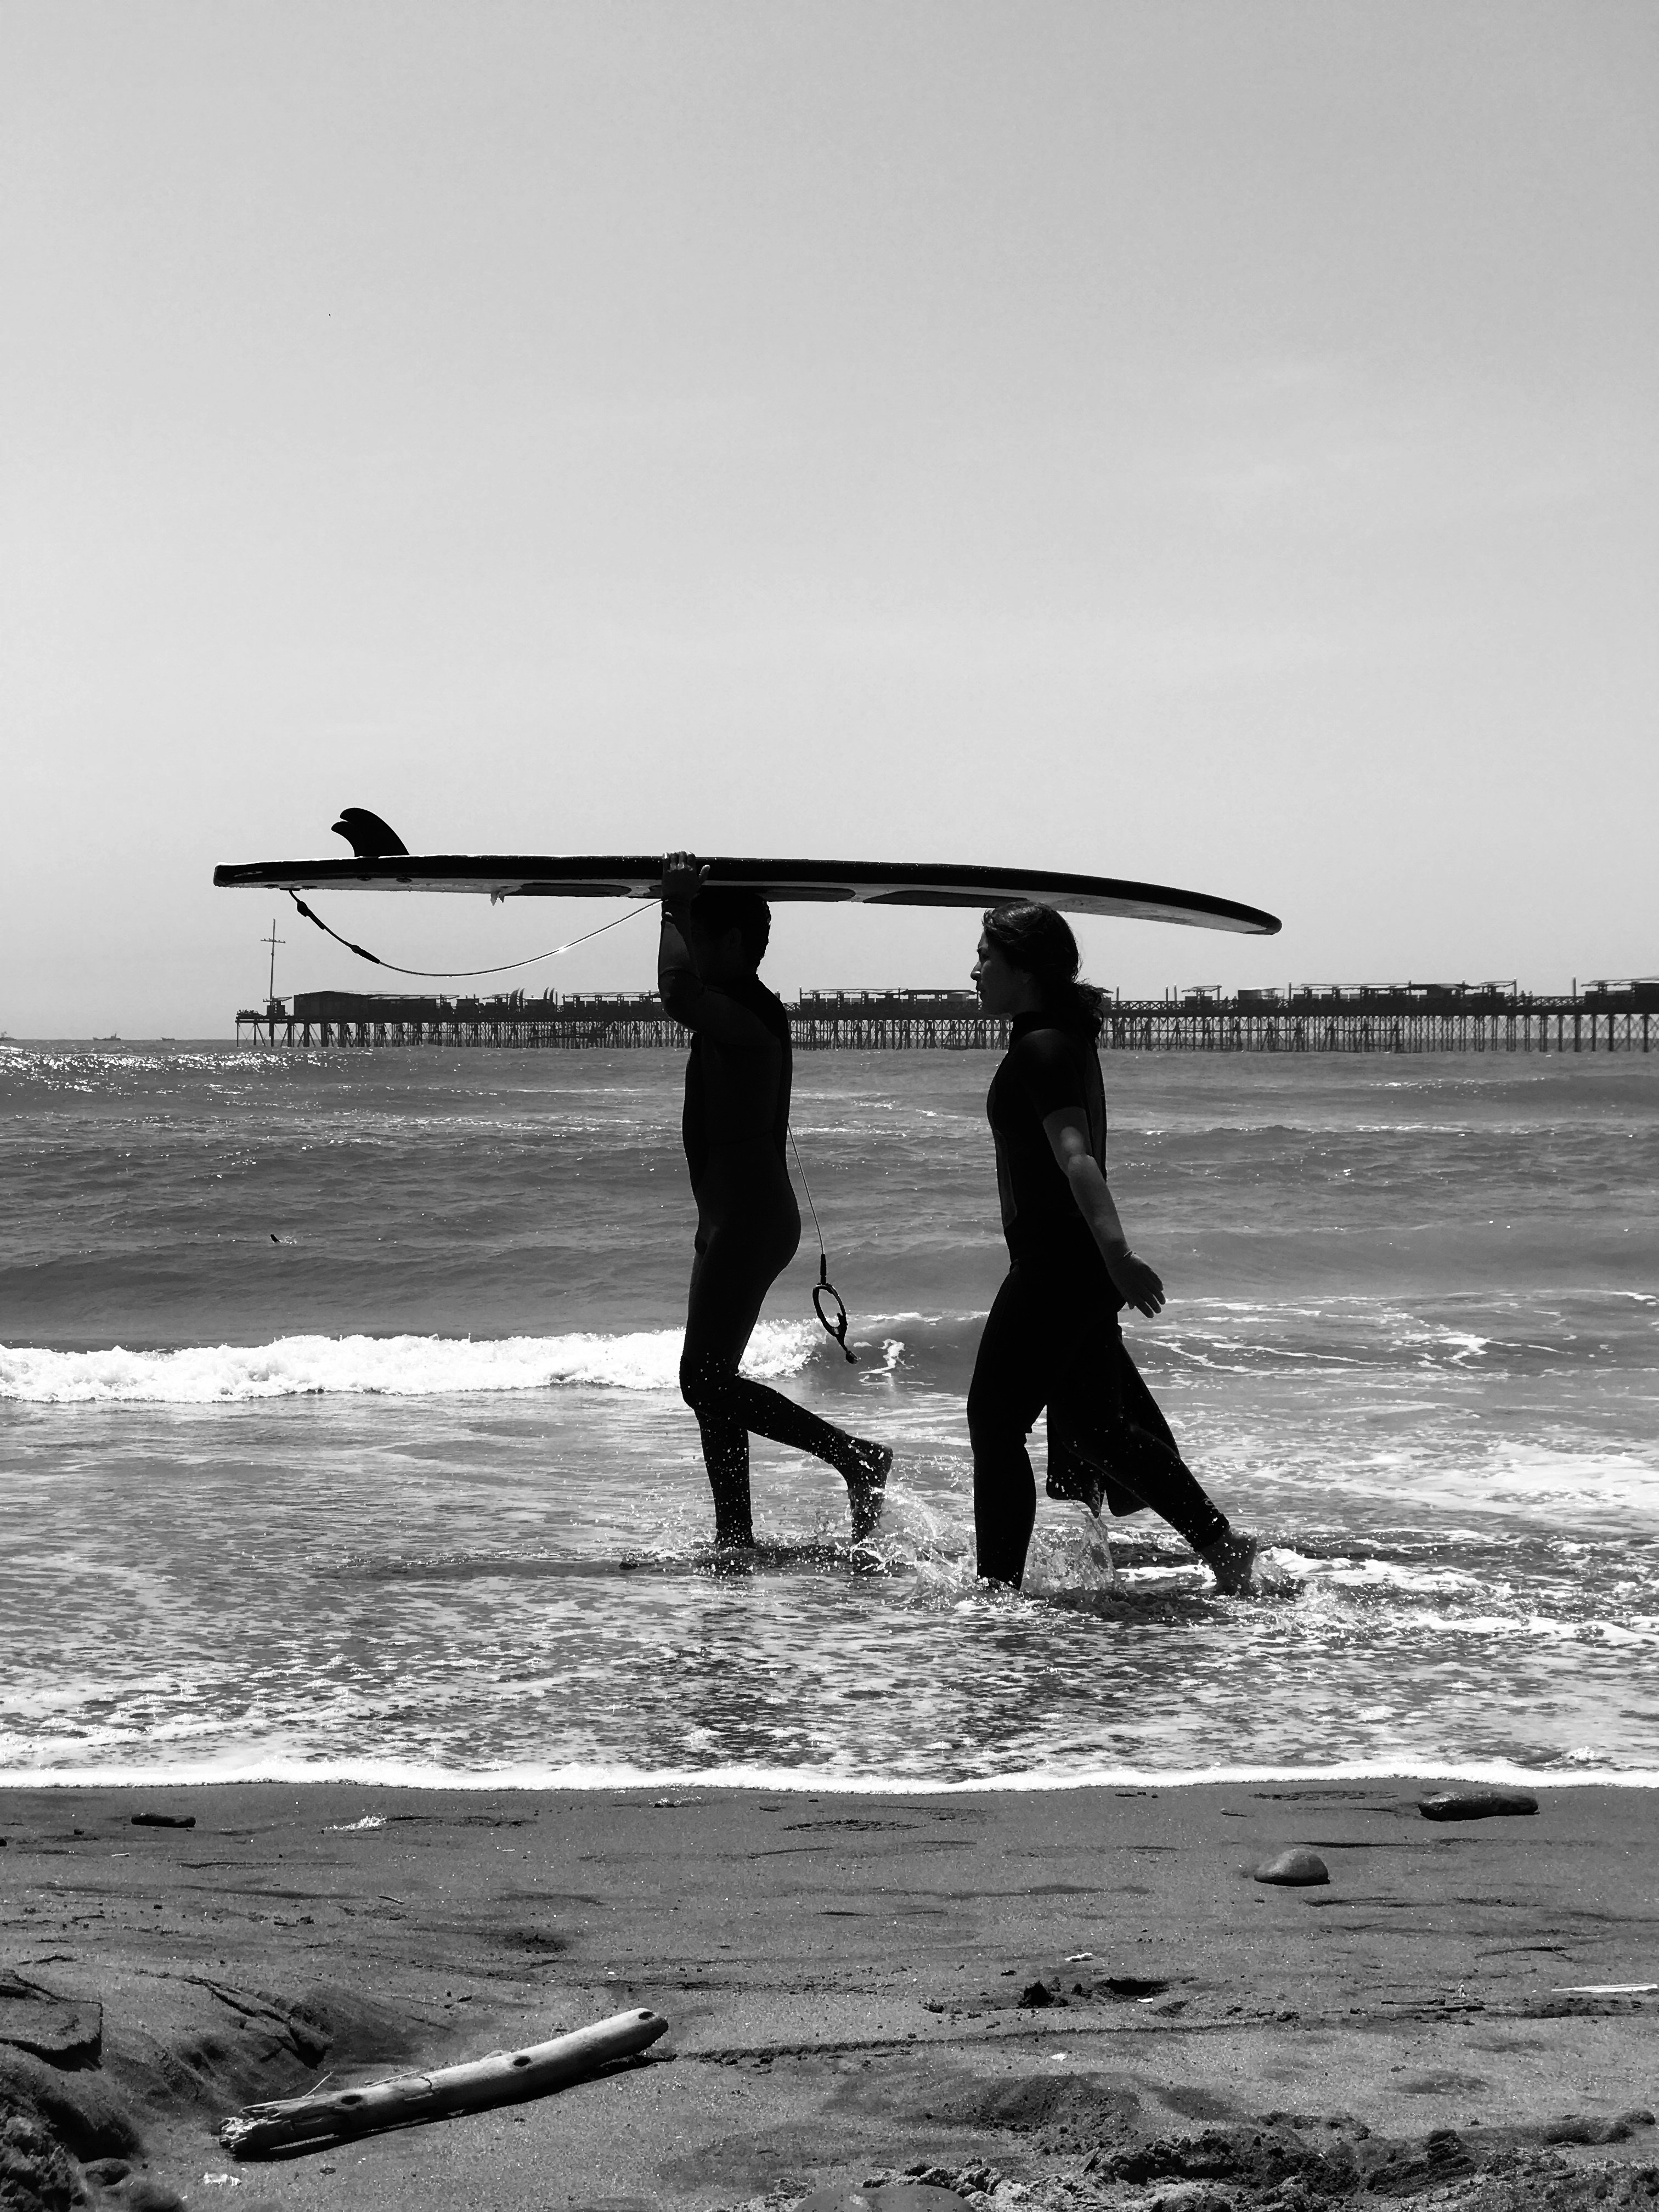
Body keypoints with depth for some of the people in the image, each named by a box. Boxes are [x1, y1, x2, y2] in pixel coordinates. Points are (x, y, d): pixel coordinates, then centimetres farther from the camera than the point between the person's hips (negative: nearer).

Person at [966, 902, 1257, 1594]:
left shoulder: (1041, 1048, -15)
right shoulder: (1065, 1037, 15)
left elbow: (1076, 1157, -30)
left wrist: (1115, 1251, -40)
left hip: (1056, 1264, -10)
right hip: (1079, 1262, 10)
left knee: (995, 1419, -2)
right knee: (1094, 1426, 13)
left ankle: (998, 1587, 3)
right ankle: (1221, 1544, 10)